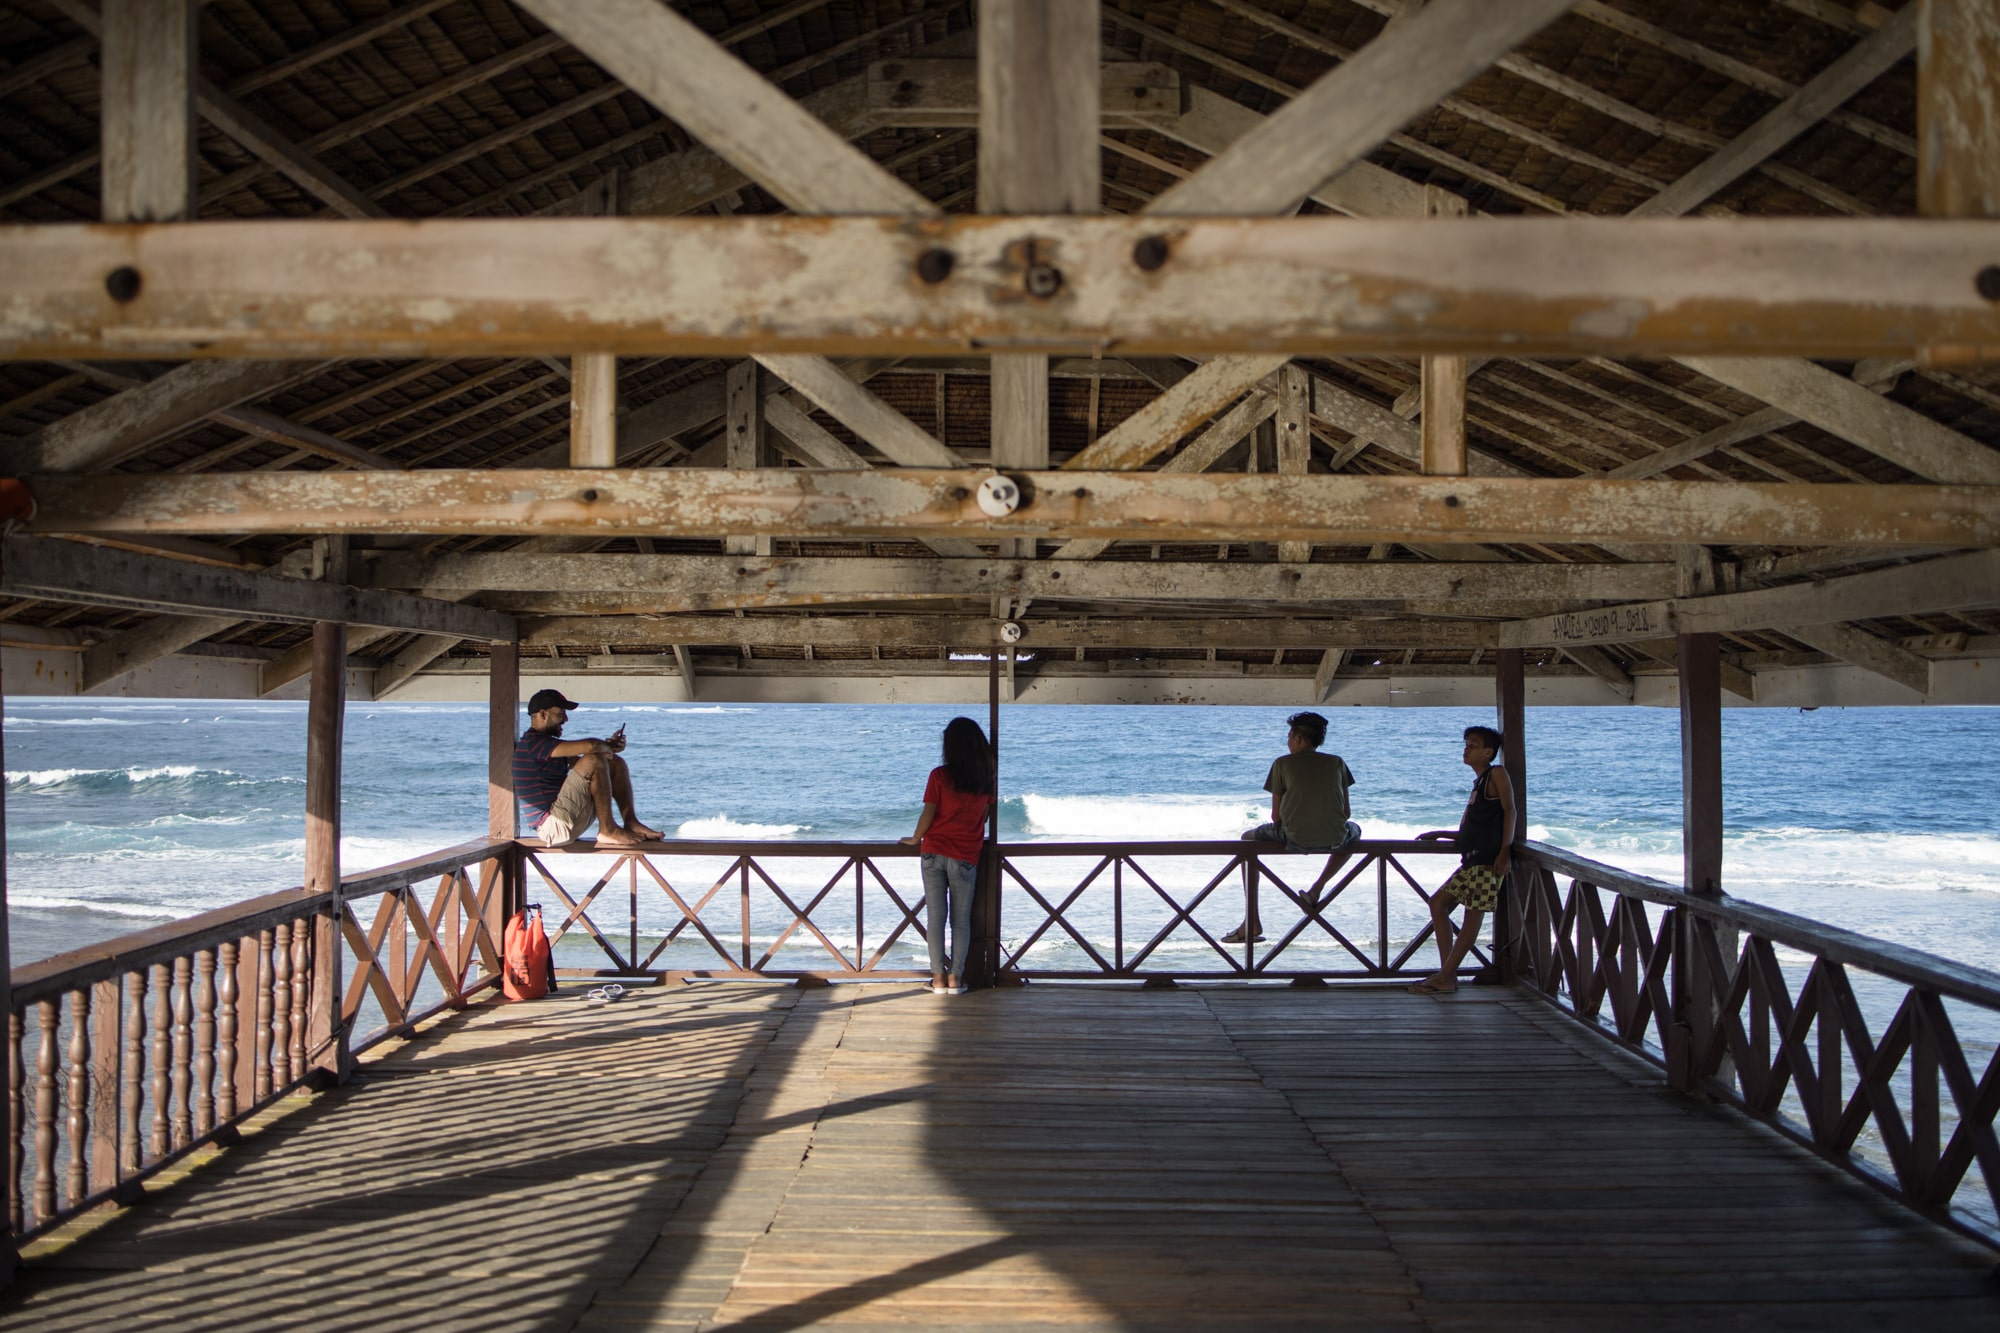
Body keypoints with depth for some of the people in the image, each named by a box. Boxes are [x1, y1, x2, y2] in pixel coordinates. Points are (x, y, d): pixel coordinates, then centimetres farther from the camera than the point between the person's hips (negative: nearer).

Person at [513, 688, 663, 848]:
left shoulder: (544, 743, 19)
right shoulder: (533, 743, -16)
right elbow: (590, 746, -27)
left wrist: (609, 745, 0)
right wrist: (607, 748, -5)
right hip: (552, 826, -11)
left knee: (617, 763, 10)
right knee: (594, 761, -25)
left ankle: (631, 823, 3)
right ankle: (608, 830, -18)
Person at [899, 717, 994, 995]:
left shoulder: (940, 776, -8)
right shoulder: (986, 779, 0)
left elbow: (928, 814, -7)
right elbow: (985, 815, 8)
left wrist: (915, 839, 10)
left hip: (934, 852, -1)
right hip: (965, 857, 1)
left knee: (935, 916, 4)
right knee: (961, 919, 8)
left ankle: (938, 977, 6)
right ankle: (956, 977, 7)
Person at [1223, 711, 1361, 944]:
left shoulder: (1283, 763, 6)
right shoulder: (1337, 762, 13)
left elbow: (1276, 815, 6)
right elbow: (1345, 812, 14)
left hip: (1294, 838, -3)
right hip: (1334, 840, 3)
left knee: (1248, 839, 27)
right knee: (1354, 829, 40)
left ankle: (1252, 923, 18)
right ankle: (1317, 888, 22)